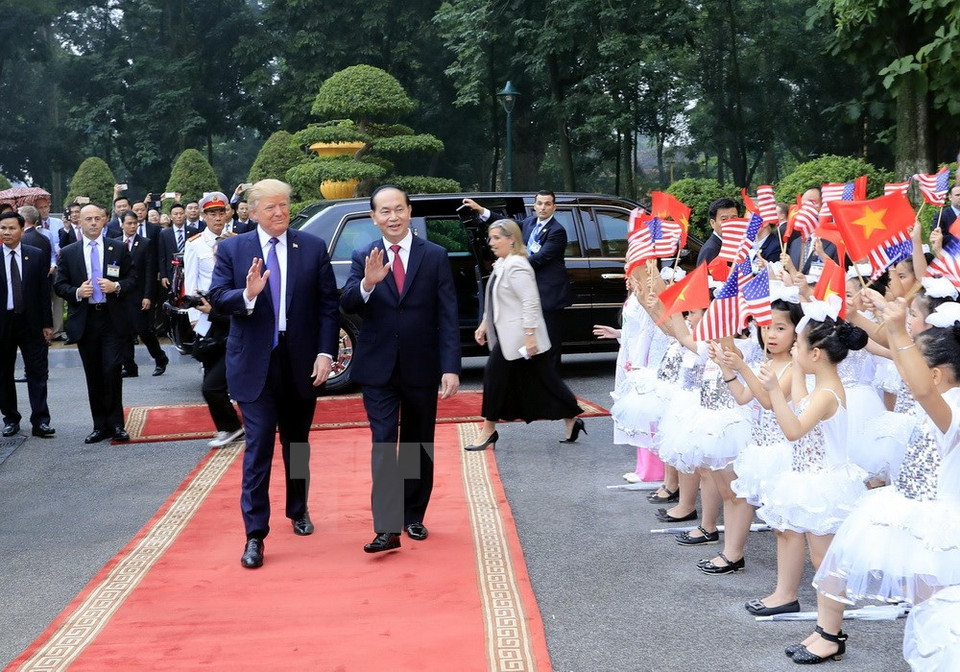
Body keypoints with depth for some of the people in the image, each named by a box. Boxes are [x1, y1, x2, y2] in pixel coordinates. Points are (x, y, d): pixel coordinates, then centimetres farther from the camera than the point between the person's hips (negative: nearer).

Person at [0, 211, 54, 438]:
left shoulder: (36, 256, 2)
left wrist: (47, 323, 0)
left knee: (37, 372, -2)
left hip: (30, 322, 0)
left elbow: (44, 290, 3)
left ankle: (40, 421, 0)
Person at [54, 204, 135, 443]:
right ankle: (100, 425, 14)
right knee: (93, 375, 7)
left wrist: (116, 286, -13)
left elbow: (132, 279, 6)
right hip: (84, 321, 2)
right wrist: (77, 292, -13)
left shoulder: (119, 249, 5)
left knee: (112, 370, -9)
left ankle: (115, 424, 2)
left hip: (113, 319, -2)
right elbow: (60, 285, 7)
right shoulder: (68, 253, 7)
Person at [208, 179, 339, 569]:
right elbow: (217, 299, -8)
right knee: (259, 447, -6)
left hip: (301, 362, 2)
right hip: (254, 365, -2)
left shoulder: (313, 248, 0)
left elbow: (328, 306, -1)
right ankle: (255, 534, -2)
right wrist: (247, 295, -28)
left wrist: (326, 353, -9)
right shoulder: (232, 250, 0)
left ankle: (298, 510, 38)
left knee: (297, 444, 17)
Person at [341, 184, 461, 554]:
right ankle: (387, 527, -11)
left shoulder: (435, 256, -1)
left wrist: (451, 367, -12)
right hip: (378, 368, 0)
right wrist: (367, 283, -31)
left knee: (418, 444, 12)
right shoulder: (364, 258, 2)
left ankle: (414, 516, 26)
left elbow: (448, 316, -5)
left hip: (421, 367, 1)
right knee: (384, 443, -8)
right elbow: (347, 305, -10)